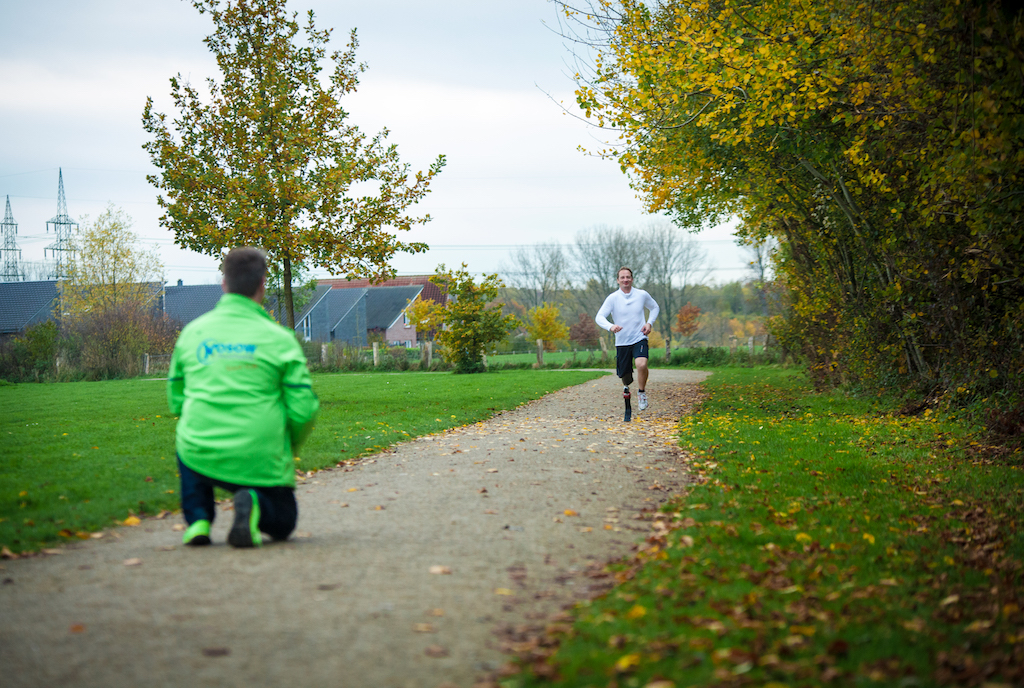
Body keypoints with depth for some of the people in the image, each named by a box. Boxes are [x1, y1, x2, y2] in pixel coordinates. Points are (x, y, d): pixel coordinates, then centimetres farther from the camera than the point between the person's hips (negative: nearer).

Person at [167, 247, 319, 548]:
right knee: (283, 524, 23)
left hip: (200, 458, 2)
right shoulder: (279, 339, -4)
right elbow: (303, 409, -7)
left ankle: (197, 520, 18)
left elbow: (175, 402, 13)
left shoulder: (192, 332, 5)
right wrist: (289, 446, 13)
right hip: (260, 465, -2)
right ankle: (254, 503, -12)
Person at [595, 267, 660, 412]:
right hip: (622, 341, 1)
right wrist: (610, 326, -33)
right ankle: (626, 385, 44)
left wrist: (649, 323, 1)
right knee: (624, 374, 6)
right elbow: (599, 317, -12)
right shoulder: (613, 298, -6)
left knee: (641, 364, -27)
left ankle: (642, 392, -1)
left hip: (639, 339, -1)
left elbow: (655, 308, 18)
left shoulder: (642, 295, 0)